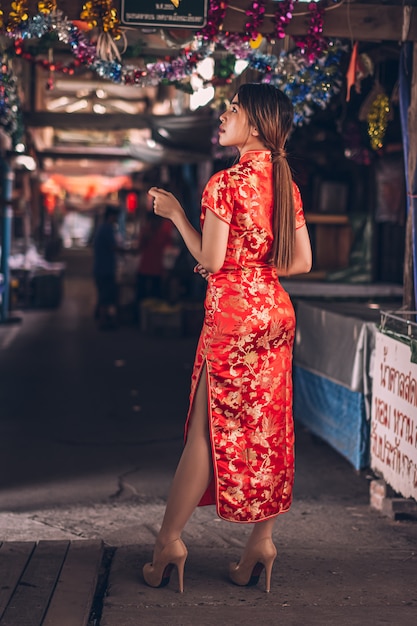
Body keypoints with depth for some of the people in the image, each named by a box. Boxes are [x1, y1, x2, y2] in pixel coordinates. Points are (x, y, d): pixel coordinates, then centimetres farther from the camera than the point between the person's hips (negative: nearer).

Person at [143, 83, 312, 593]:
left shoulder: (226, 183, -12)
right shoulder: (286, 184, 9)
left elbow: (211, 260, -12)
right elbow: (302, 261, 9)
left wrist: (175, 214, -1)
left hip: (232, 312, -7)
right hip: (275, 313, 7)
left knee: (208, 429, -2)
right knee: (269, 428, 8)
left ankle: (168, 543, 6)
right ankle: (261, 543, 13)